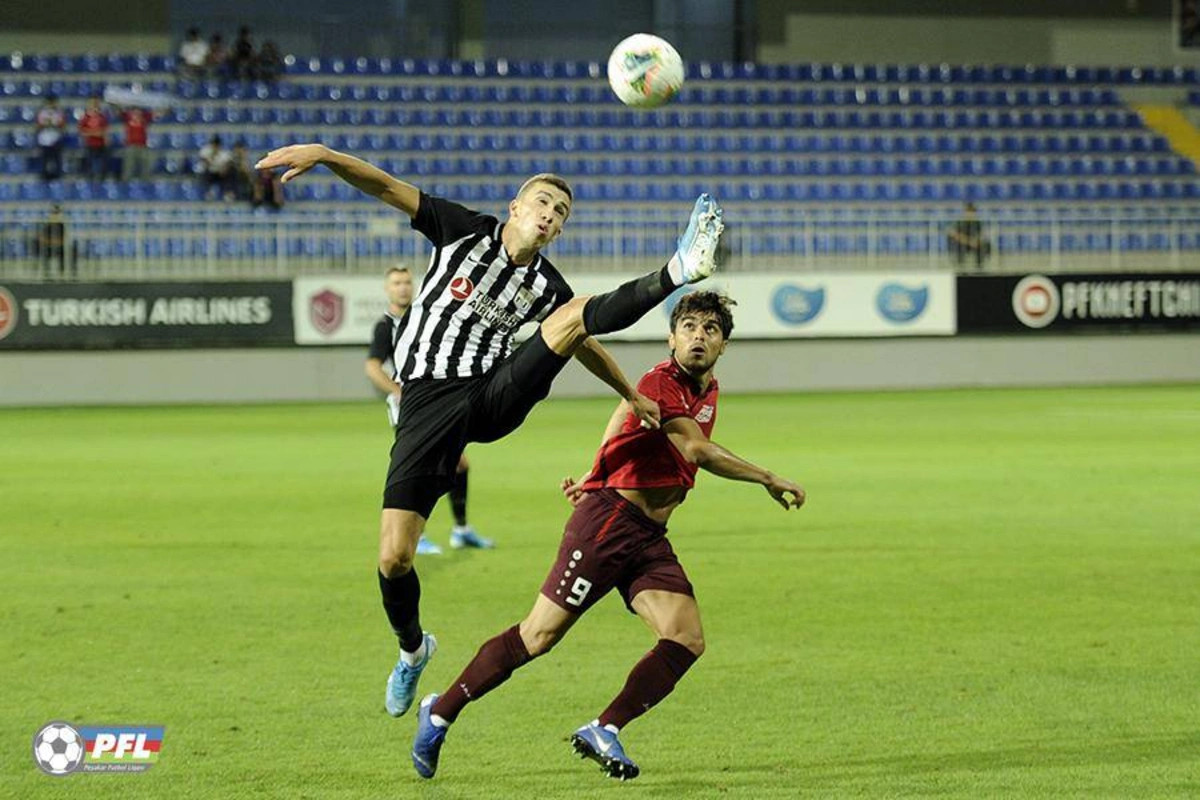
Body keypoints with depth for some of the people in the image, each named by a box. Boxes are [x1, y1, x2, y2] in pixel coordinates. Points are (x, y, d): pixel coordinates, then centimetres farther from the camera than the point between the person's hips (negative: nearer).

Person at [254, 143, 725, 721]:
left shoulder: (544, 286, 8)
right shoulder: (466, 231, -1)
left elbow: (585, 345, 27)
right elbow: (386, 187, -7)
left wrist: (631, 394, 30)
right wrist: (323, 154, -21)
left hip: (496, 396, 2)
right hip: (428, 404, -2)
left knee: (574, 314, -15)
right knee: (393, 559, -9)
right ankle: (412, 649, 18)